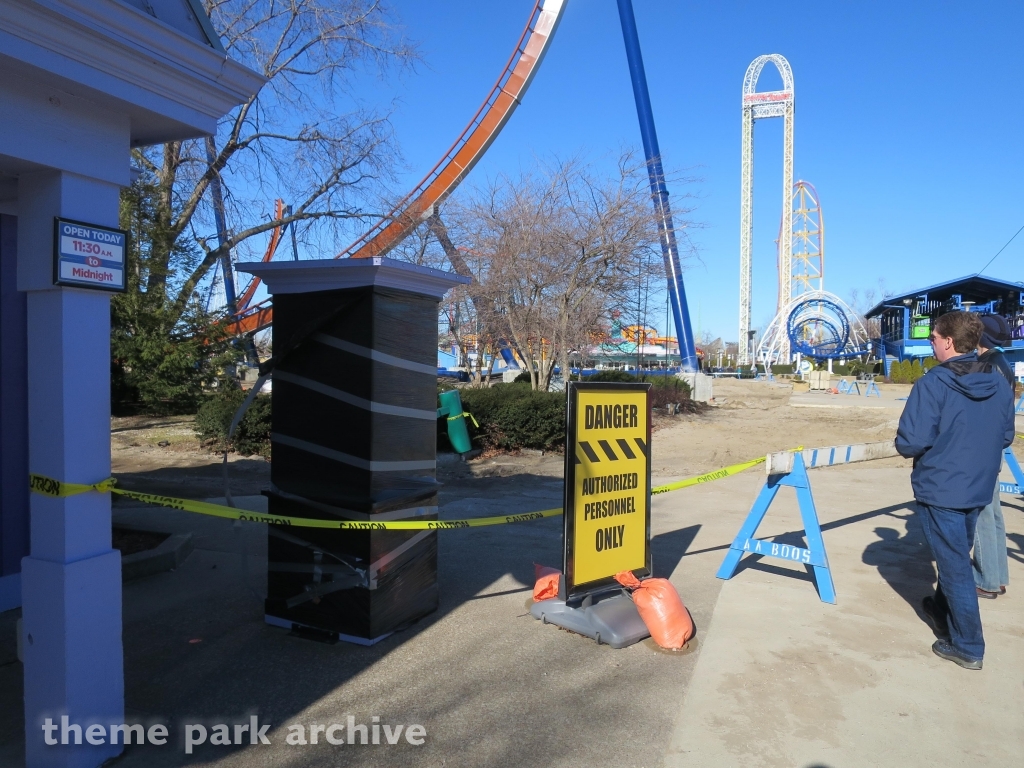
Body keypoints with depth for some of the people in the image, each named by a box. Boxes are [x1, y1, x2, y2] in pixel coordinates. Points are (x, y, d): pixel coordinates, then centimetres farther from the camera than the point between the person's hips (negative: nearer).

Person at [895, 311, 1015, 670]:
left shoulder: (933, 384, -20)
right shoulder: (999, 383, 0)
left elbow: (910, 443, -23)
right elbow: (1005, 436, 9)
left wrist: (933, 445, 0)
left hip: (940, 488, -6)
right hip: (978, 488, 6)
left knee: (954, 564, 5)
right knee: (957, 556, 24)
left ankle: (967, 647, 15)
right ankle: (944, 610, 44)